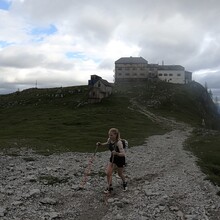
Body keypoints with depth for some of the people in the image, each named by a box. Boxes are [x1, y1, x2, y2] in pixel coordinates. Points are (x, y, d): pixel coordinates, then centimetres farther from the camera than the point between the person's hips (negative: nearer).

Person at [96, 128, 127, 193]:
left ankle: (124, 183, 46)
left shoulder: (119, 143, -33)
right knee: (108, 173, -4)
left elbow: (123, 154, -35)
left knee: (120, 174, 15)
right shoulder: (109, 140, -14)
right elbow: (107, 144, 12)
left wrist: (116, 153, -53)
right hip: (112, 157, 5)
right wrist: (101, 144, -5)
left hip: (120, 158, -5)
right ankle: (109, 187, 16)